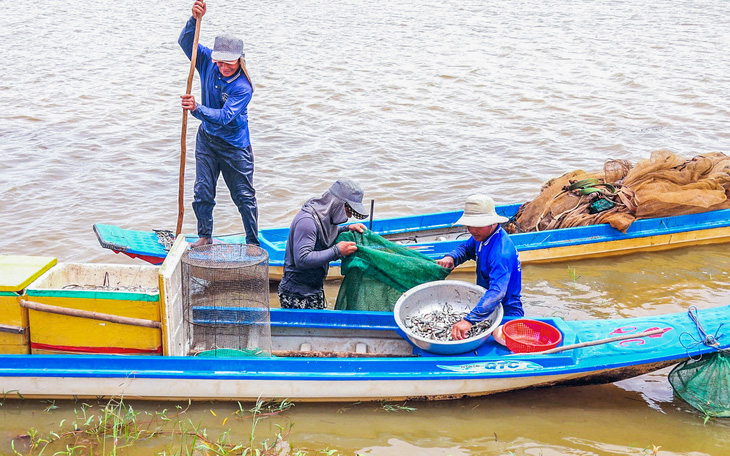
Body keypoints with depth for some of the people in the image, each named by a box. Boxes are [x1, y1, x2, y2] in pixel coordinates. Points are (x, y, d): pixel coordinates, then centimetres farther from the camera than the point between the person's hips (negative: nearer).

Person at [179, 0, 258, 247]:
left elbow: (225, 116, -34)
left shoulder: (243, 87, -25)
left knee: (244, 196, 3)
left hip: (234, 145, -4)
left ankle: (253, 243, 18)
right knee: (203, 191, 6)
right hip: (207, 138, 4)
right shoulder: (208, 63, -9)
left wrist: (197, 109, -49)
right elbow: (186, 42, -16)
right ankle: (205, 237, 24)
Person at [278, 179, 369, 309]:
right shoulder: (307, 221, -24)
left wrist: (347, 229, 7)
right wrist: (337, 251, -26)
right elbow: (302, 260, -31)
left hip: (316, 289, 9)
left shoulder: (325, 216, 4)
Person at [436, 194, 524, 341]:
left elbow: (497, 292, -42)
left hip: (505, 313, -9)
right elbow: (467, 248, 19)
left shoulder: (501, 252, -31)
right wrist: (451, 257, -6)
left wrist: (469, 320, -53)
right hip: (485, 303, 9)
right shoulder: (483, 234, -2)